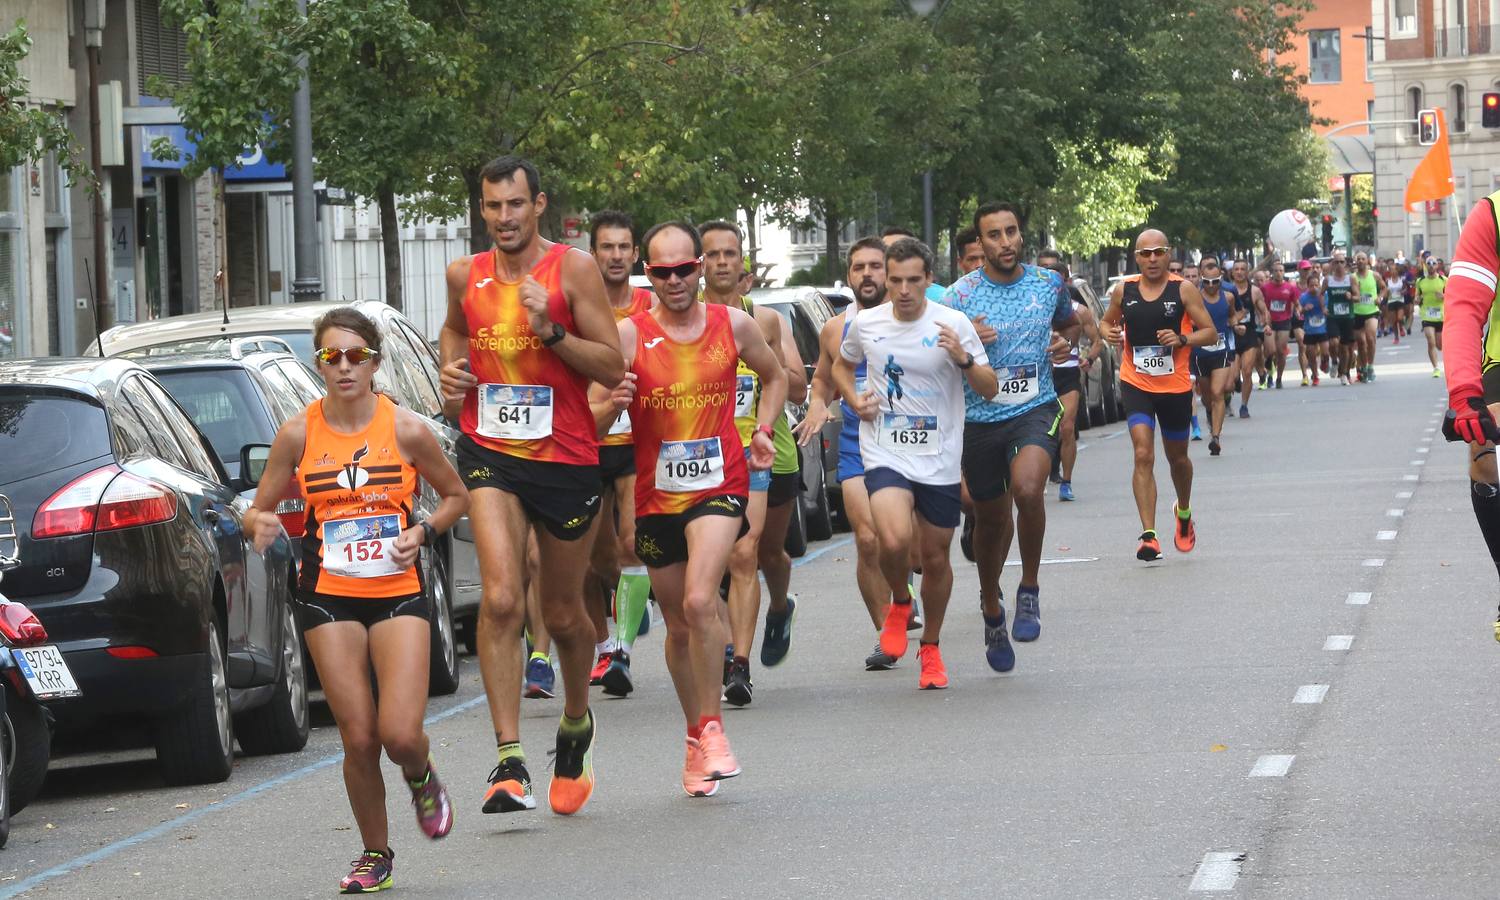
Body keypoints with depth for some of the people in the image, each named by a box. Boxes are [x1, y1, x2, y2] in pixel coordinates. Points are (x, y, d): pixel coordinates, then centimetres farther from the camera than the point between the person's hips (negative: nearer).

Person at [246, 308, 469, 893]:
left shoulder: (406, 429, -4)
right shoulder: (298, 434, -2)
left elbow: (456, 495, 10)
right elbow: (258, 510, 5)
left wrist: (425, 532, -8)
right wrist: (262, 524, -18)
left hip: (398, 595, -1)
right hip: (328, 598, 1)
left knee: (401, 734, -14)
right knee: (359, 739, -2)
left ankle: (421, 779, 24)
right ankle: (375, 855, 19)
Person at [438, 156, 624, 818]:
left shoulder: (573, 270, -7)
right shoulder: (465, 275, 5)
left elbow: (613, 367, -9)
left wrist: (551, 331, -22)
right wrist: (452, 367, 8)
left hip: (565, 458, -1)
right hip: (489, 452, 1)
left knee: (563, 614, 12)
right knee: (500, 600, -18)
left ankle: (576, 723, 42)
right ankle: (509, 762, -19)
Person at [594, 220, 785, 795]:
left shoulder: (735, 326, 1)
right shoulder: (628, 335, -5)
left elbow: (773, 376, 22)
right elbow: (591, 424, -5)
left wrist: (763, 430, 8)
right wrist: (612, 405, -26)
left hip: (719, 487, -1)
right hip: (655, 495, 1)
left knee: (699, 601, -23)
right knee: (678, 626, 11)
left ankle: (712, 727, -11)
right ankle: (697, 738, 27)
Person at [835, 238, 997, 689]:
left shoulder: (952, 323, -5)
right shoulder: (866, 324, 1)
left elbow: (990, 389, -3)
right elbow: (841, 366, 22)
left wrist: (964, 359, -22)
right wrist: (856, 401, 3)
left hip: (939, 460, 0)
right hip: (885, 454, 0)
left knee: (936, 557, 7)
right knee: (894, 541, -25)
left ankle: (931, 647, 29)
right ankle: (899, 604, 7)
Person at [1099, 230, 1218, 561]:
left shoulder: (1184, 290, -6)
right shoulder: (1123, 291, 0)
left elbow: (1210, 332, -4)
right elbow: (1107, 321, 17)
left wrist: (1182, 339, -23)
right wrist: (1109, 333, -7)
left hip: (1175, 386, 0)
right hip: (1135, 384, 0)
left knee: (1177, 457, 17)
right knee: (1143, 455, -16)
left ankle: (1184, 512, 47)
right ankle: (1148, 535, -19)